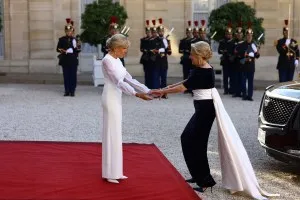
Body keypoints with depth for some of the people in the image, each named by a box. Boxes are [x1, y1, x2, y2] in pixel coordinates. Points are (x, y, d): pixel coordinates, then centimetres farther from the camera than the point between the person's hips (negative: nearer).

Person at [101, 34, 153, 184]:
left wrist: (148, 91, 7)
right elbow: (118, 82, -23)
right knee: (112, 134, -5)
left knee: (116, 134, 11)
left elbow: (129, 79, 14)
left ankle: (114, 171, 18)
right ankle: (110, 173, 2)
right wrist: (137, 94, -31)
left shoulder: (117, 61, 14)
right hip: (111, 99, -9)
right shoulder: (107, 60, -14)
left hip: (116, 99, 9)